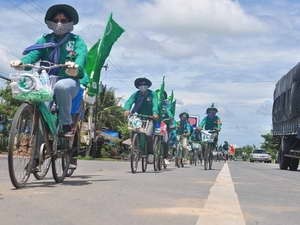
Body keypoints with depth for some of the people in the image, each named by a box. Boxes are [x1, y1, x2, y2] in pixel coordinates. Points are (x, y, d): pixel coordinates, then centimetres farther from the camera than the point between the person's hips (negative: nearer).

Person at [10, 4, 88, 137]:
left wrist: (76, 67, -38)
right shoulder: (45, 39, 16)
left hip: (68, 80, -2)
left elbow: (81, 55, -12)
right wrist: (22, 62, -25)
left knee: (61, 87, -38)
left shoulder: (77, 41, 8)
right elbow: (34, 53, -1)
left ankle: (67, 124, -19)